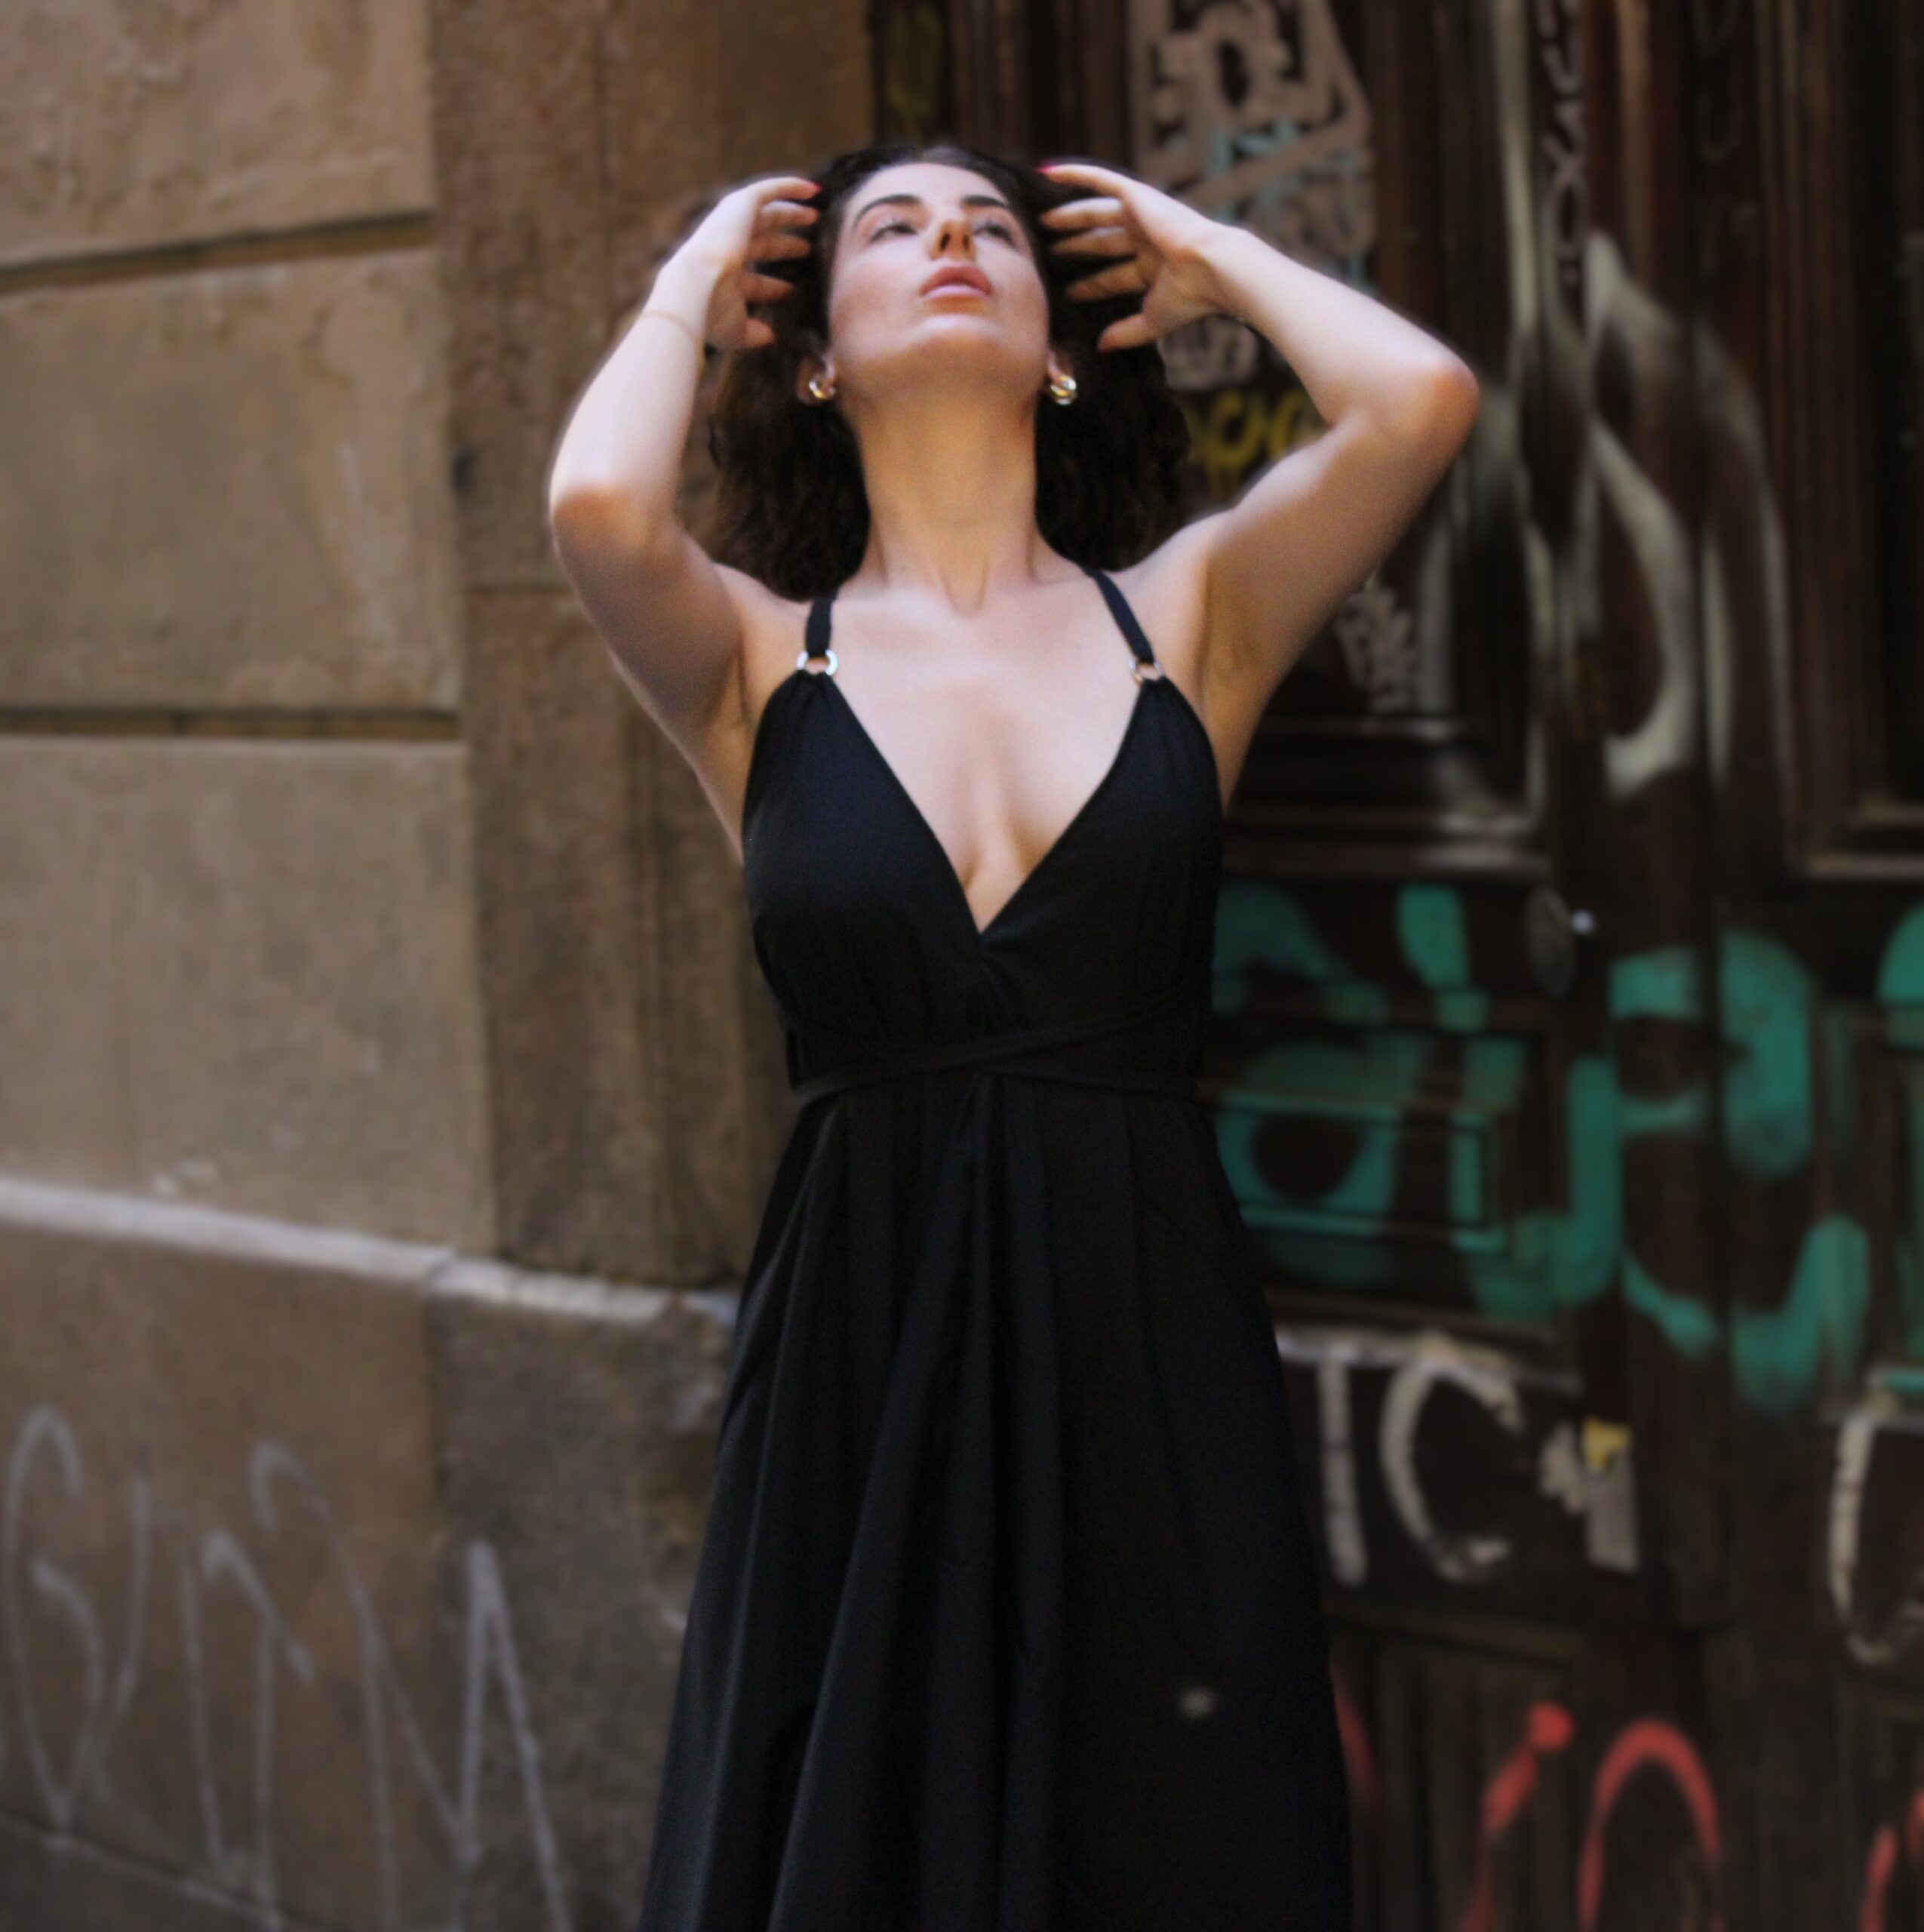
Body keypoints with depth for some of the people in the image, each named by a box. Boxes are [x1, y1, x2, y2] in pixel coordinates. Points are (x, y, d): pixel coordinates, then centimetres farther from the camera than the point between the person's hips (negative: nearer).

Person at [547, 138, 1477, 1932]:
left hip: (1148, 1338, 1)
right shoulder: (758, 657, 3)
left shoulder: (1186, 618, 5)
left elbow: (1419, 400, -10)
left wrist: (1207, 258, 8)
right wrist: (690, 289, 2)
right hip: (863, 1345, 0)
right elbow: (600, 507, -18)